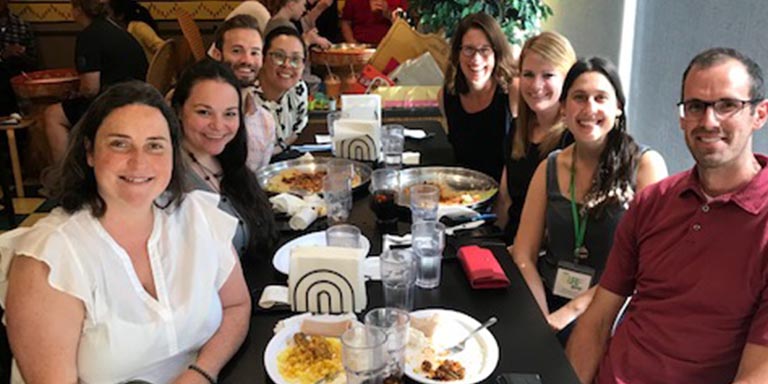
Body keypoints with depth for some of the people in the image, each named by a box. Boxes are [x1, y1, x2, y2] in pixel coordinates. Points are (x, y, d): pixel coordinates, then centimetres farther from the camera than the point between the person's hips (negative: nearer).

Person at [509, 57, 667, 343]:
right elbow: (523, 255, 3)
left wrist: (573, 310, -16)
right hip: (549, 304, 3)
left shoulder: (646, 165, -4)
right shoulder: (549, 169, 7)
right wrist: (542, 319, -12)